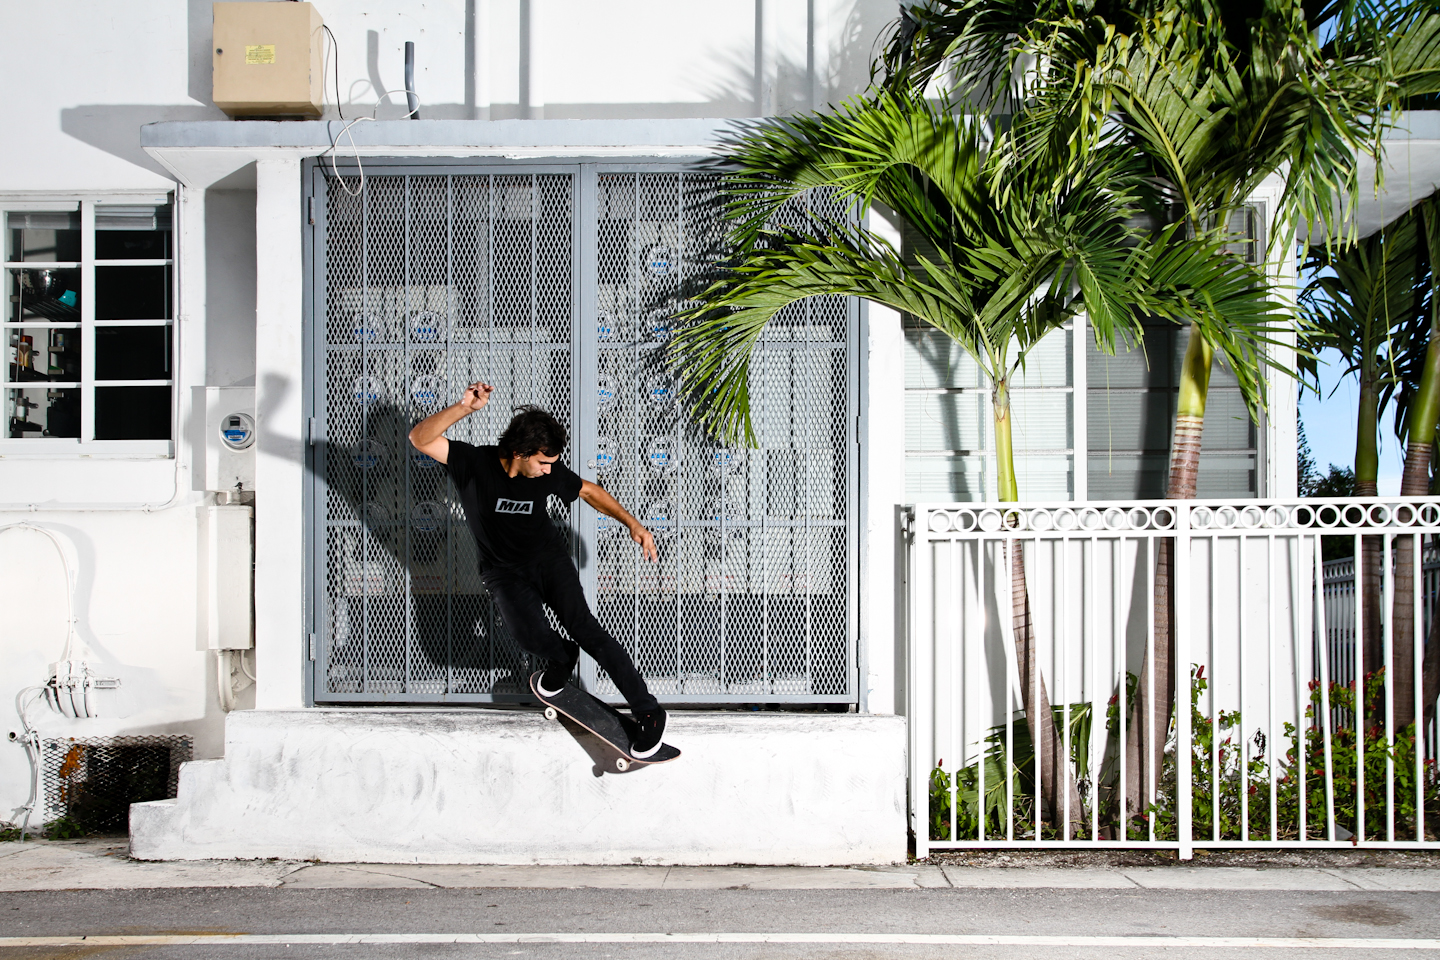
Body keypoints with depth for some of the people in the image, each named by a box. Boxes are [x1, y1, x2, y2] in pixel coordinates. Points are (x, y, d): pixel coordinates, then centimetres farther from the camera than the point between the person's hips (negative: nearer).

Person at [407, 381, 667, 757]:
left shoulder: (548, 471, -11)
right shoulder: (474, 463, -19)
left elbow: (589, 490, 7)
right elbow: (420, 438, -32)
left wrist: (632, 523, -3)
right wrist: (464, 408, -46)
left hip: (549, 557, 1)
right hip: (504, 571, -1)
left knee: (583, 626, -18)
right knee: (530, 633, -29)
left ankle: (648, 712, -14)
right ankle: (562, 658, 10)